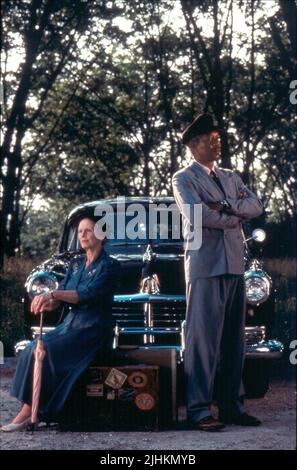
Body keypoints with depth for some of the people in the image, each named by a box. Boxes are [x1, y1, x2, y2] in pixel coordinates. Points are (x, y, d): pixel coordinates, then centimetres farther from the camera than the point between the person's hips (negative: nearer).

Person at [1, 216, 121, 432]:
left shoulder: (110, 266, -6)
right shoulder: (76, 264, 16)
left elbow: (89, 294, -20)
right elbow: (61, 294, 6)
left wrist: (53, 295, -30)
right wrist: (48, 303, -18)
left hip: (94, 330, -7)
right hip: (71, 323, 7)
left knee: (44, 351, -25)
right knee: (33, 348, -17)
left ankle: (28, 412, -21)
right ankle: (31, 410, -19)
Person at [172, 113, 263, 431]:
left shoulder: (231, 178, 20)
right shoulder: (184, 178, 2)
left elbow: (256, 207, 6)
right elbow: (196, 214, -14)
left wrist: (225, 206, -10)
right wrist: (235, 218, -3)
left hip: (235, 266, 7)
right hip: (205, 265, -6)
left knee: (234, 340, 7)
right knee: (203, 339, -8)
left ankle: (231, 405, 12)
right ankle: (198, 409, -6)